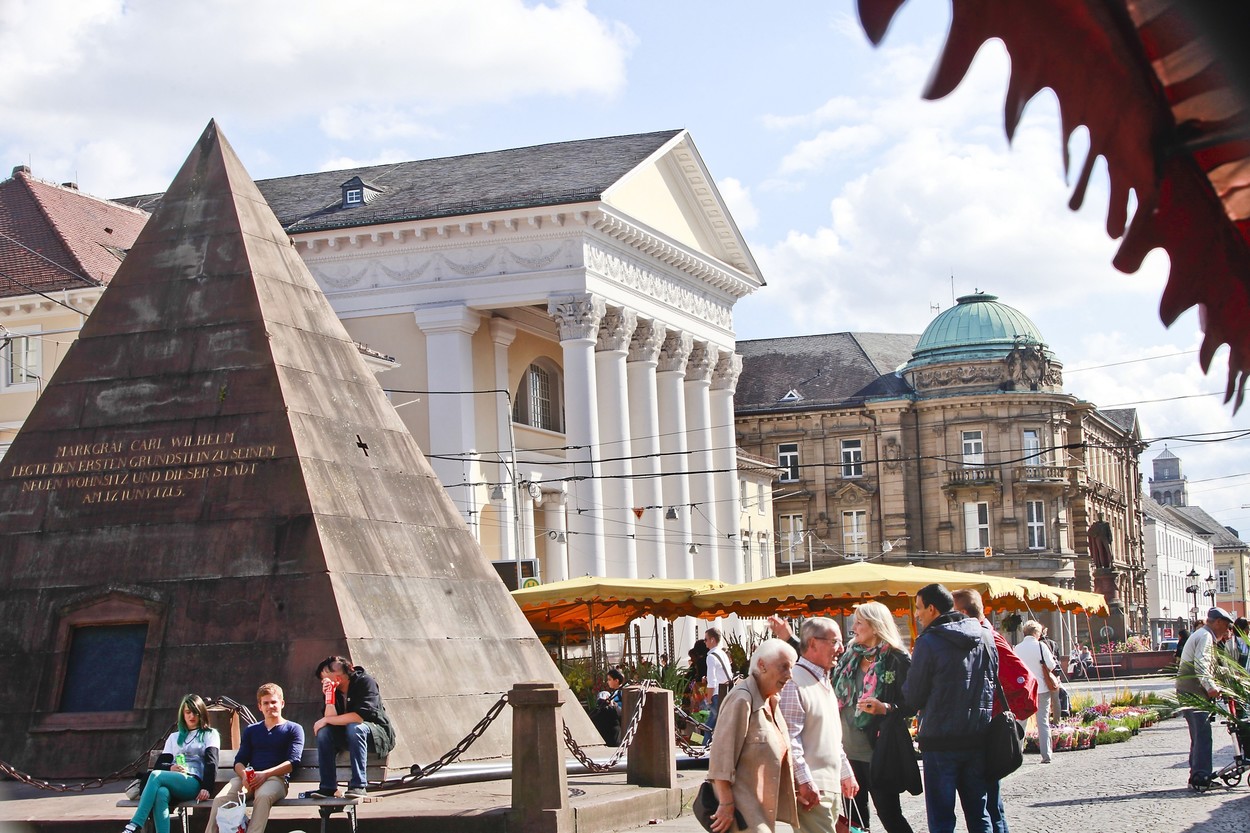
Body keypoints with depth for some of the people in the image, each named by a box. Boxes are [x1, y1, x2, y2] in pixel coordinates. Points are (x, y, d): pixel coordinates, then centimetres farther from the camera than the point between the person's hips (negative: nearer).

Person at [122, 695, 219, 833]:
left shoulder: (210, 734, 19)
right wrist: (170, 768, -6)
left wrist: (206, 788, -14)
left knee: (156, 775, -32)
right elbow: (160, 764, 20)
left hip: (193, 783, -3)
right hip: (172, 781, 3)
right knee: (161, 793, -36)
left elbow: (211, 763, 3)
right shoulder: (174, 737, 32)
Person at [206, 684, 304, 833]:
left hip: (276, 777, -3)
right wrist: (244, 775, -8)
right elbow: (239, 760, 17)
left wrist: (265, 774, -14)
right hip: (248, 778, 3)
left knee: (263, 796, -40)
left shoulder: (294, 729, 15)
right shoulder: (251, 730, 28)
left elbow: (293, 761, 1)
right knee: (221, 799, -28)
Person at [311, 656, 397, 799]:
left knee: (354, 728, -36)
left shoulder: (365, 682, -17)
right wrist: (329, 697, -23)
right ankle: (328, 787, -21)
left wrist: (327, 720, -23)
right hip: (348, 737, 6)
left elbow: (360, 716, -29)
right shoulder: (335, 691, -1)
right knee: (324, 731, -20)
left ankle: (358, 786, -35)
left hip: (378, 734, -6)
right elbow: (331, 719, -11)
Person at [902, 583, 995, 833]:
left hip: (940, 740, -5)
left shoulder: (929, 642, -11)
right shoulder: (983, 639, 5)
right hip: (978, 738, 5)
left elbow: (912, 698, -6)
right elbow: (994, 684, 13)